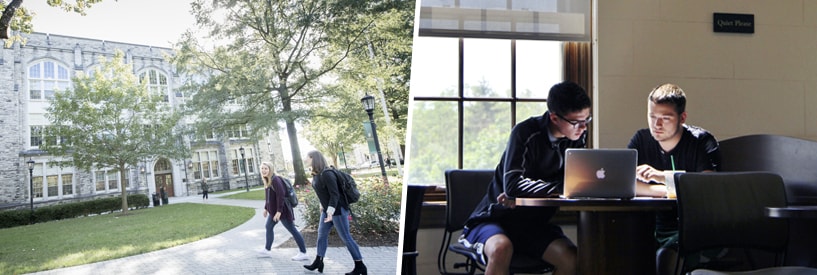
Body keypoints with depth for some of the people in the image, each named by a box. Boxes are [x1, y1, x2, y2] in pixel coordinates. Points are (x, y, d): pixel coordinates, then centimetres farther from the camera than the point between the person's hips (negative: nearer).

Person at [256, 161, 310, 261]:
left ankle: (303, 253, -2)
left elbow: (281, 195, -25)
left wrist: (279, 211, -27)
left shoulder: (275, 180, -19)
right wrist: (266, 208, 23)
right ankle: (267, 250, 32)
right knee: (269, 227, 18)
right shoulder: (267, 181, 11)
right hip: (273, 210, 10)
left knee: (292, 229, -6)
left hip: (282, 210, -10)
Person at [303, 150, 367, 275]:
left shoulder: (327, 174, -22)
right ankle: (318, 262, 25)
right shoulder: (316, 174, 7)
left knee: (346, 237, -3)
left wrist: (330, 211, -32)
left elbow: (335, 194, -26)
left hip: (338, 210, -10)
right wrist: (323, 206, 22)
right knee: (321, 235, 13)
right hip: (327, 210, 10)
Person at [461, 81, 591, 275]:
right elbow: (513, 185, -29)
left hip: (536, 223, 5)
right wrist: (557, 188, -22)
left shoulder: (578, 137, 1)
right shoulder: (526, 133, -18)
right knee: (501, 248, -38)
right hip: (494, 219, -5)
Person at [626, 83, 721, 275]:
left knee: (664, 256, -33)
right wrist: (667, 191, -14)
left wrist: (663, 177, -26)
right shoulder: (641, 140, 7)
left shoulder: (702, 141, -3)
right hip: (655, 228, 4)